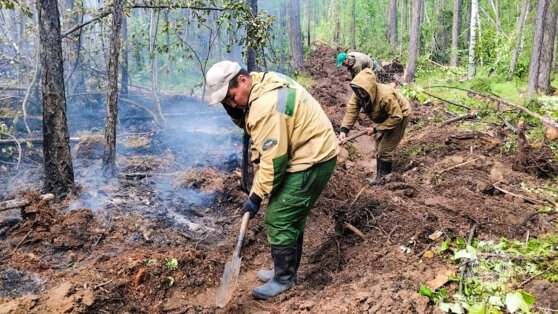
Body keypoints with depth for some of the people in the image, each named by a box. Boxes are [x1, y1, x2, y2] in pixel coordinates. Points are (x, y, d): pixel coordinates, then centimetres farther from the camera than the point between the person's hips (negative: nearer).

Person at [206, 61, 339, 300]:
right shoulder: (267, 84, 6)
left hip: (312, 161, -11)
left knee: (279, 219, -4)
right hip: (312, 153, 11)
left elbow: (273, 158, -25)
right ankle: (286, 270, 32)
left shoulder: (266, 105, -27)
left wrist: (256, 195, -17)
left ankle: (283, 279, 12)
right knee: (291, 217, 18)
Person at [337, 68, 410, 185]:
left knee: (384, 149, -8)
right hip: (385, 117, 8)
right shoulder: (358, 94, -22)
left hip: (399, 116, -8)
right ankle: (380, 177, 32)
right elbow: (351, 111, -28)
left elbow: (396, 117, -36)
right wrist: (343, 131, -43)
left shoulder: (385, 95, -42)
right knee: (379, 147, 16)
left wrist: (376, 129, -33)